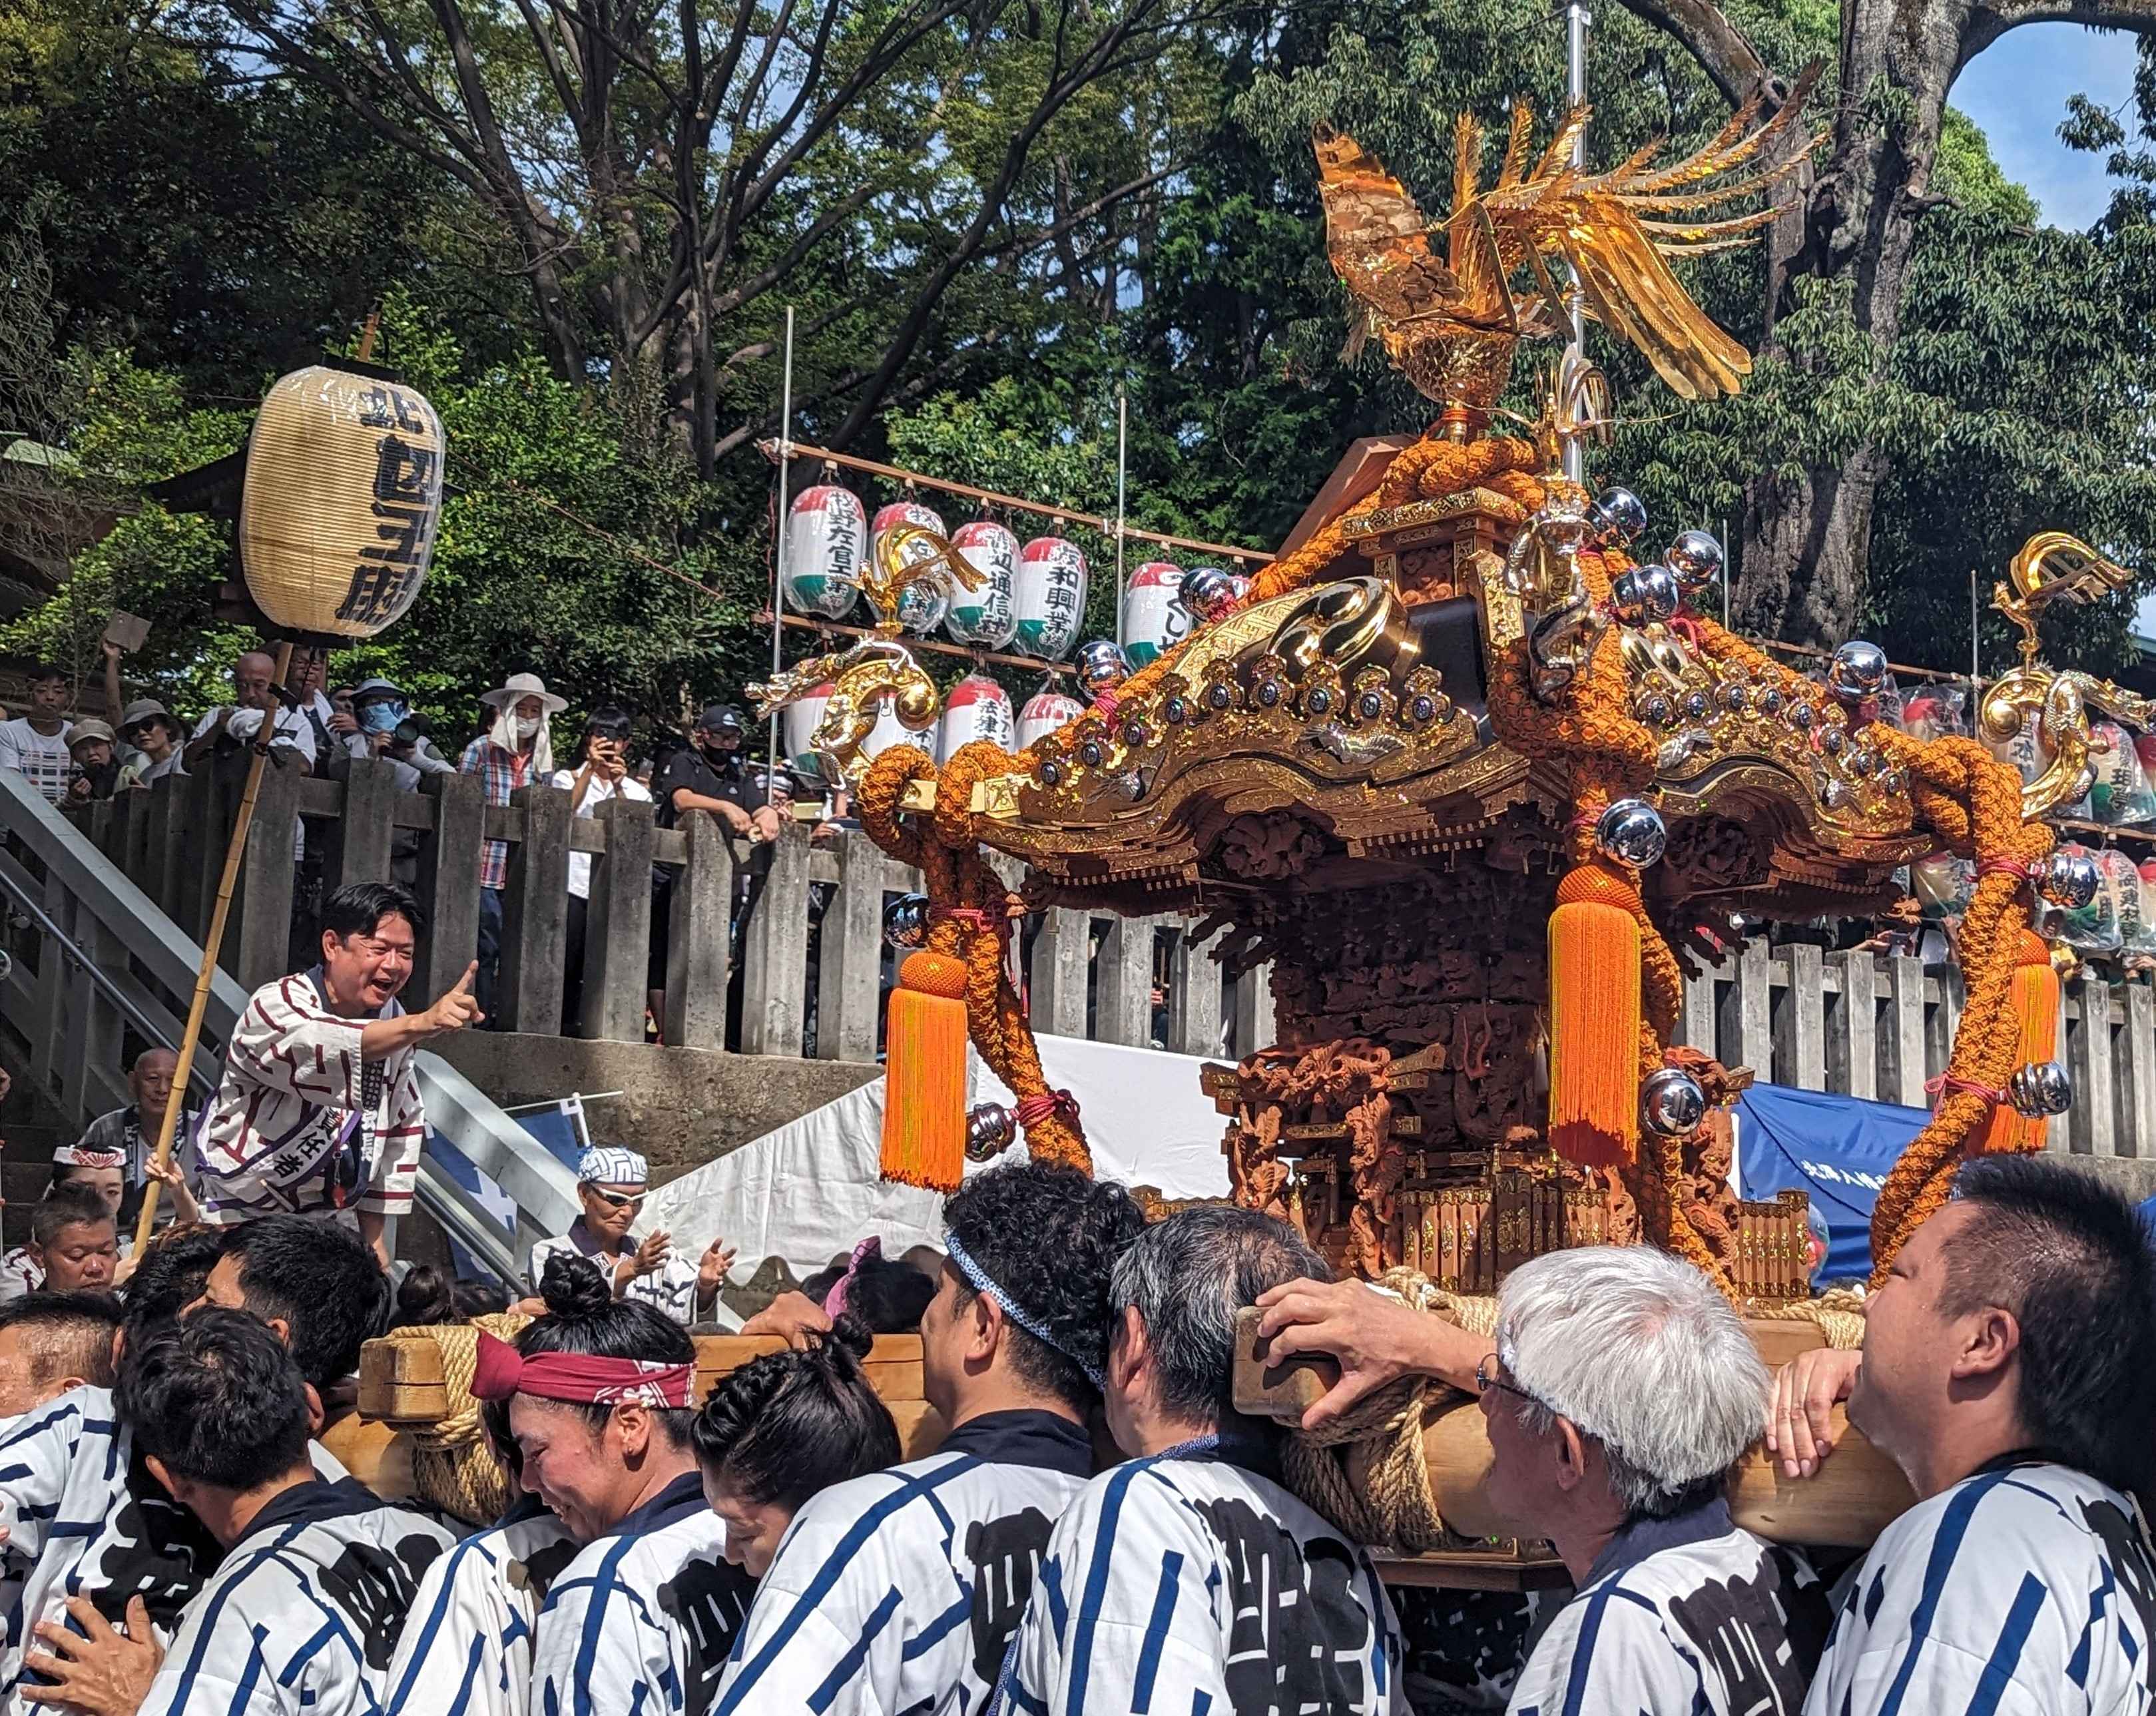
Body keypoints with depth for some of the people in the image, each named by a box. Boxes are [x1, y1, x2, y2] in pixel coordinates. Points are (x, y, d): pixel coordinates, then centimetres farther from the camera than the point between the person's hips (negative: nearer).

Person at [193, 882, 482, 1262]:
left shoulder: (394, 1025, 4)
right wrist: (423, 1024, -55)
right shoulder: (276, 1006, -17)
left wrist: (374, 1235, 13)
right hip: (241, 1214, -5)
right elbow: (328, 1052, -40)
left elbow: (402, 1125, 14)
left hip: (333, 1220, 5)